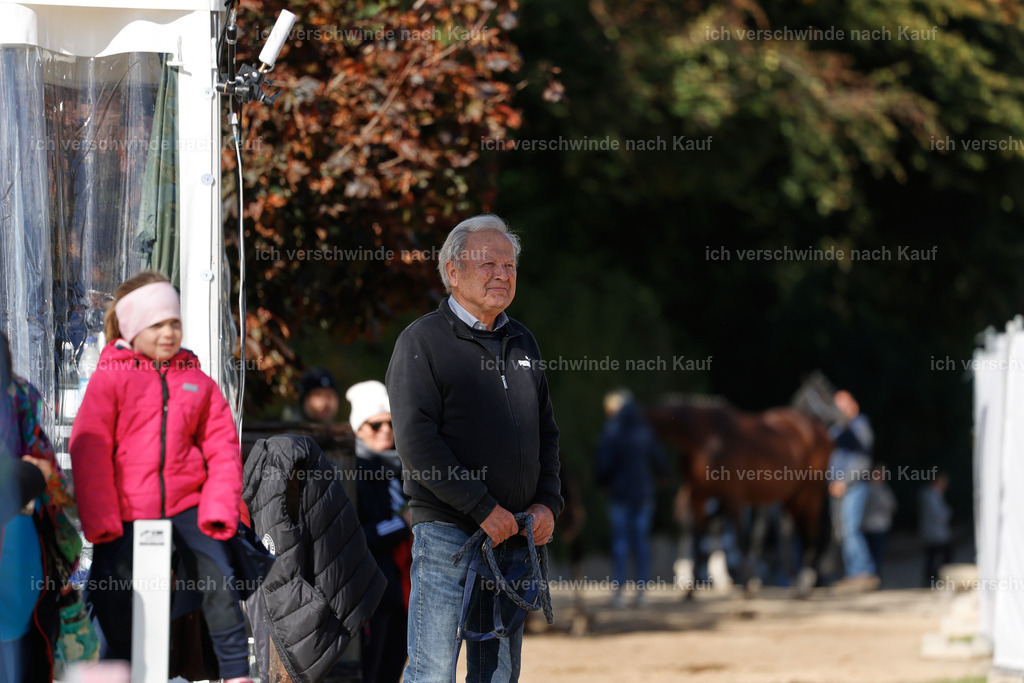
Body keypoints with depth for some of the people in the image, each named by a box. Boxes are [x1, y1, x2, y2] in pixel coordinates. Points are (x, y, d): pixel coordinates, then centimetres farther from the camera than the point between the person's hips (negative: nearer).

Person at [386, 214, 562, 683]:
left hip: (515, 537, 6)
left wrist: (547, 503, 4)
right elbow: (416, 440, -13)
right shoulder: (422, 341, -4)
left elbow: (546, 432, 22)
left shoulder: (521, 342, 17)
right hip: (446, 532, -6)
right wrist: (483, 508, -17)